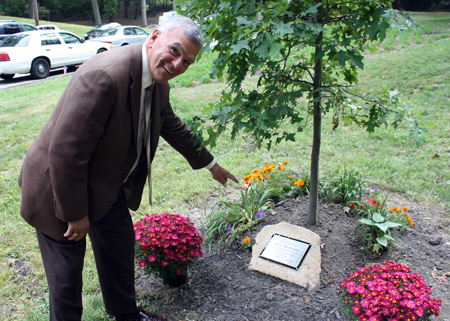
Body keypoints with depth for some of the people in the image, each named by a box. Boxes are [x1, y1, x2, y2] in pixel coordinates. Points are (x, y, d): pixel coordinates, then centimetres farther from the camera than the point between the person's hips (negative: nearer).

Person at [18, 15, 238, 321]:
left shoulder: (158, 81, -5)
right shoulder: (104, 76, -34)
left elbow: (172, 126, 15)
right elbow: (64, 153, -32)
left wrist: (211, 163, 23)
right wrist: (75, 214, -21)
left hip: (109, 186, 9)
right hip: (60, 188, -8)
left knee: (120, 250, 23)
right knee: (67, 272, 8)